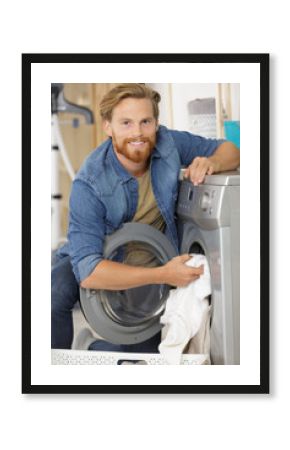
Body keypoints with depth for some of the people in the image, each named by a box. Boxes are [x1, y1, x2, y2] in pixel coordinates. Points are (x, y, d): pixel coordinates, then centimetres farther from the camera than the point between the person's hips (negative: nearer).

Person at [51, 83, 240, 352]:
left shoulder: (168, 143, -17)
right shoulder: (89, 184, -29)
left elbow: (229, 150, -2)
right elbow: (87, 270, -35)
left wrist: (211, 163, -28)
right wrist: (164, 275, -40)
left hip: (151, 263, 4)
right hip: (100, 262, -4)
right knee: (54, 294, -33)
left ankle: (99, 348, 22)